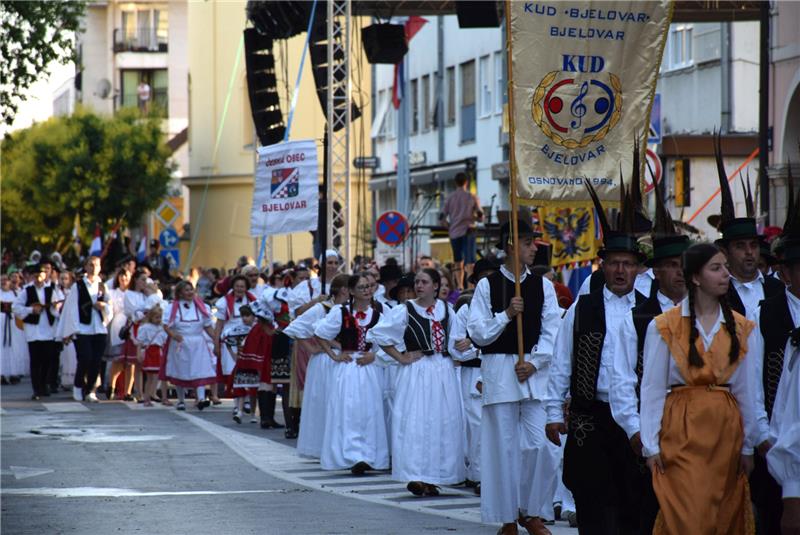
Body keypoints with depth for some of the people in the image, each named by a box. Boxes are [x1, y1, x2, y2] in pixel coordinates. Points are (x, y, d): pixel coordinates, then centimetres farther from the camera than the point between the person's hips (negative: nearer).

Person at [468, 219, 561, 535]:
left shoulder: (542, 286, 7)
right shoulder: (487, 285, 1)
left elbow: (552, 331, 3)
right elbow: (477, 333, -1)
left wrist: (534, 363, -8)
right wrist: (506, 314, -13)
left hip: (535, 371, 2)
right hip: (499, 371, -2)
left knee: (537, 444, -5)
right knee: (504, 446, 0)